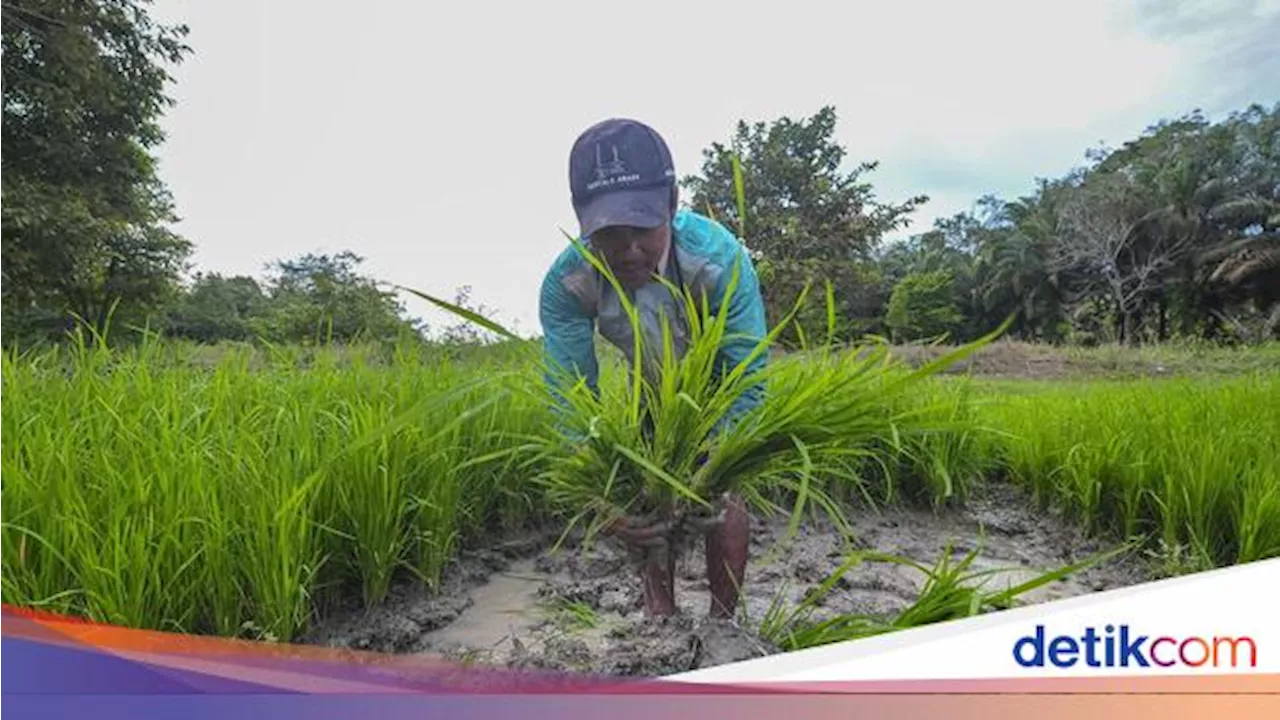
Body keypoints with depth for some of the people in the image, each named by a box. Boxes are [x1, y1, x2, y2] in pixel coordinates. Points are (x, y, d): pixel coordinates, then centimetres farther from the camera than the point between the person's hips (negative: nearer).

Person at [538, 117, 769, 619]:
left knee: (724, 495, -9)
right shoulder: (566, 284, -33)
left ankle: (722, 621, 11)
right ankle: (661, 618, 20)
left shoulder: (720, 257, -41)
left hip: (720, 379, -2)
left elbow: (749, 381, -37)